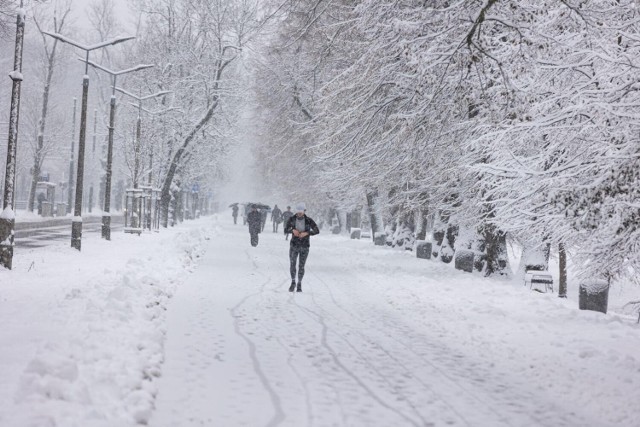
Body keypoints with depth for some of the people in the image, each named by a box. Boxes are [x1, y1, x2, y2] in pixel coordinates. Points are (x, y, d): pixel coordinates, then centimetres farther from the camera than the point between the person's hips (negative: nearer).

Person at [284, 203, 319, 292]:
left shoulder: (309, 220, -8)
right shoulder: (292, 219, -4)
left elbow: (317, 231, -10)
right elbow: (286, 229, 3)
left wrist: (306, 233, -23)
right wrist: (292, 230, -17)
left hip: (305, 246, -1)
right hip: (294, 245, 1)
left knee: (301, 266, 3)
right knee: (292, 265, -1)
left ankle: (299, 284, 18)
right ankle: (293, 282, 20)